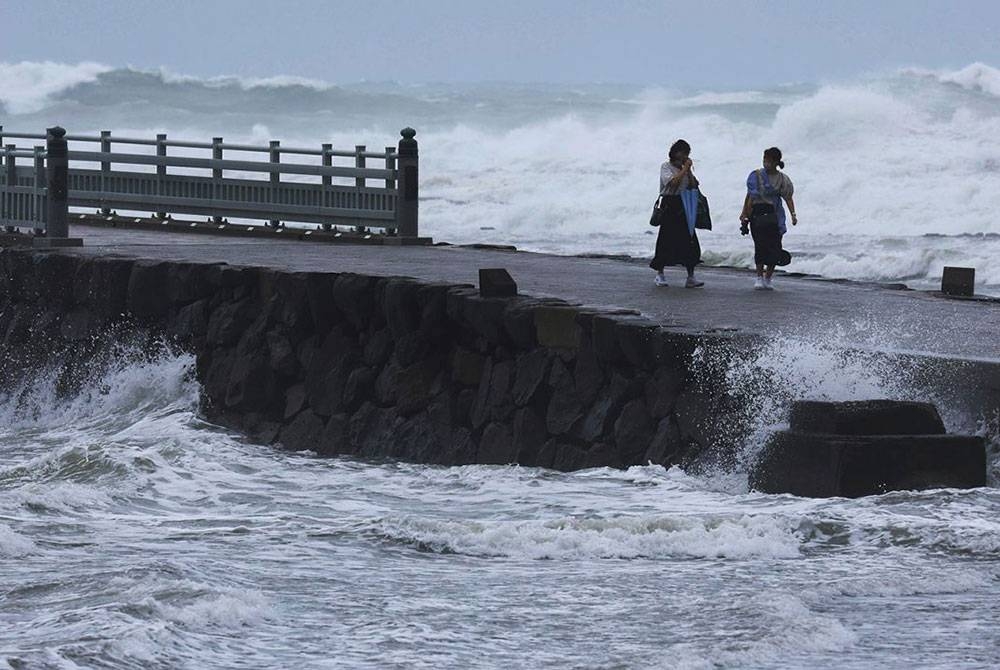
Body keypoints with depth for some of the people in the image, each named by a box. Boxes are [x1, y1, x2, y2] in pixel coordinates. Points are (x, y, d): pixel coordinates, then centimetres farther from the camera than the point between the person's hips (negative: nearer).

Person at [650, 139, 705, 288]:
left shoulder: (685, 168, 15)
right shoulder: (666, 166, -2)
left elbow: (694, 186, 6)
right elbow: (673, 182, -18)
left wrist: (688, 170, -2)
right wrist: (685, 169, -12)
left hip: (684, 207, 5)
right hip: (669, 206, -5)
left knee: (690, 243, -3)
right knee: (666, 241, -2)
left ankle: (691, 277, -3)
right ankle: (659, 274, 10)